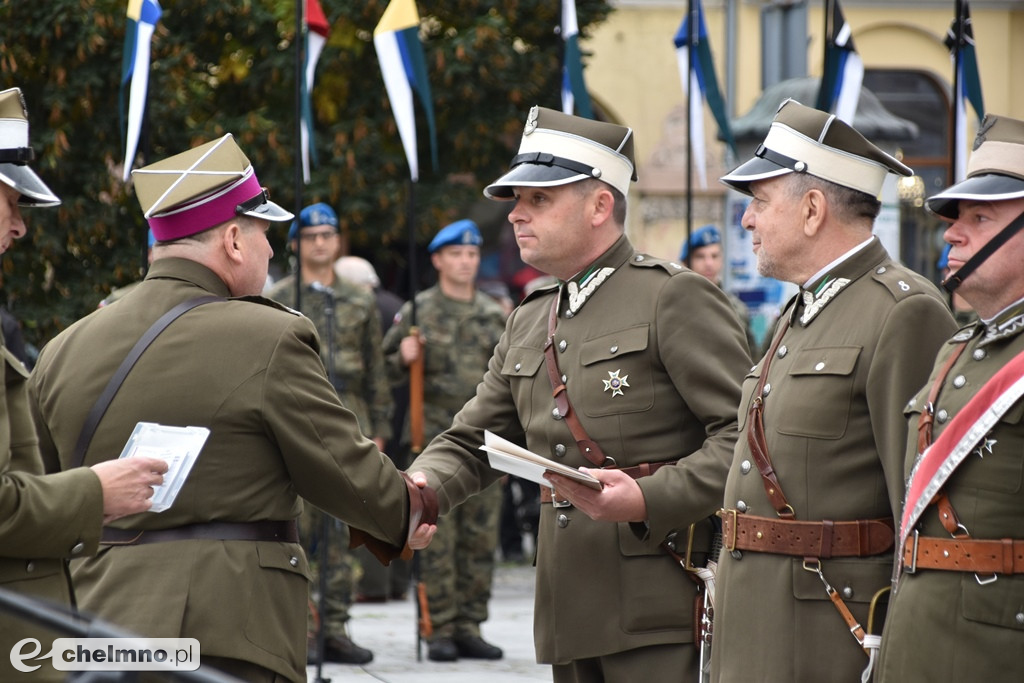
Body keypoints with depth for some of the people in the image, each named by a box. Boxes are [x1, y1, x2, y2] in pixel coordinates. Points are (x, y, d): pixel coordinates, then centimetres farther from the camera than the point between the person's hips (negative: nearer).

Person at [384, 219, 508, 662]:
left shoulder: (494, 315, 13)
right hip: (435, 438, -4)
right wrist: (404, 359, -14)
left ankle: (469, 628, 11)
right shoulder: (418, 311, 3)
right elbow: (387, 368, 6)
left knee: (481, 538, 4)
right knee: (437, 540, -5)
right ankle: (440, 630, -1)